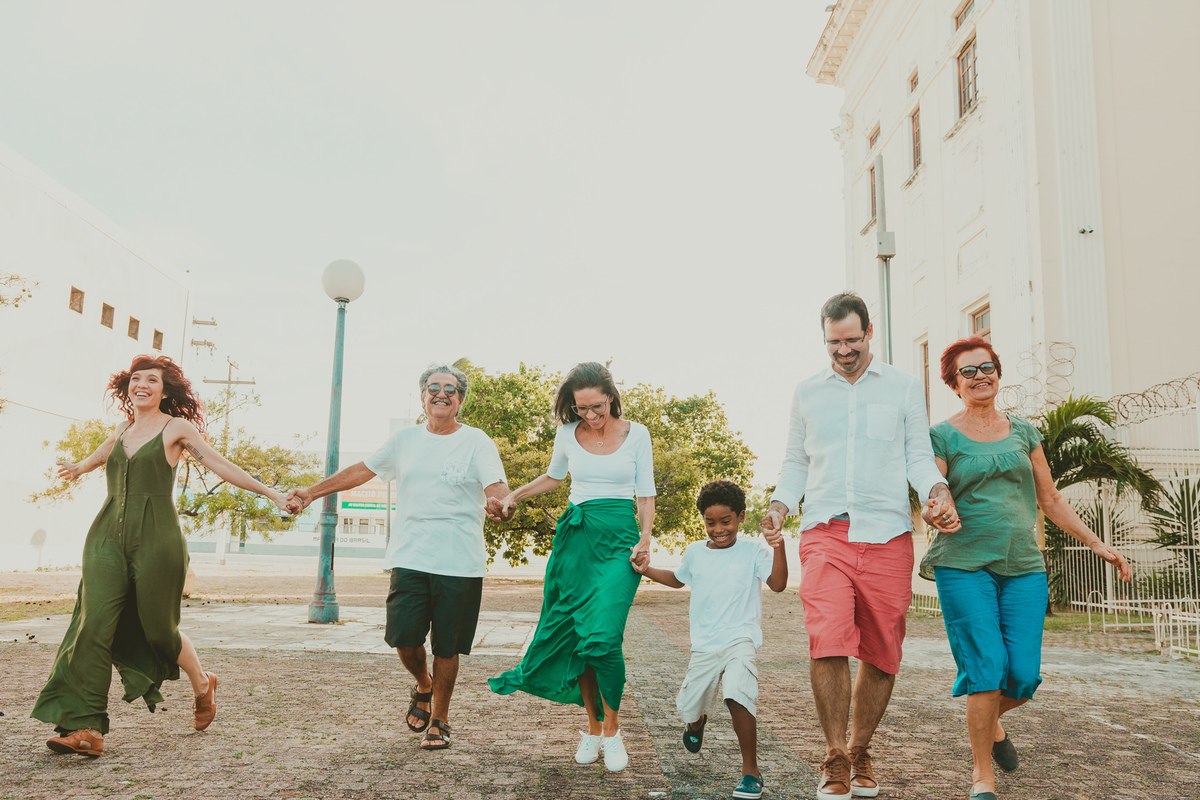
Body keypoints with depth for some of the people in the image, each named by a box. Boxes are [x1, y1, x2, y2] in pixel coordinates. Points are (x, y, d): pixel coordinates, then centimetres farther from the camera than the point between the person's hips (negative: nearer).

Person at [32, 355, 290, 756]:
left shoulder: (177, 428, 2)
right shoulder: (122, 429, 16)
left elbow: (221, 466, 2)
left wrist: (269, 491, -3)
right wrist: (79, 467, 60)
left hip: (156, 538, -4)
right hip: (108, 536, 4)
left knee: (158, 629, 3)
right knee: (93, 625, -9)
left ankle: (202, 685, 30)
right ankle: (84, 728, -7)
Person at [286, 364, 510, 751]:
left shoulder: (476, 442, -1)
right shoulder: (406, 440, 11)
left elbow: (497, 488, -13)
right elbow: (361, 471, 18)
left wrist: (501, 501, -37)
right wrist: (312, 493, 18)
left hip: (459, 563, -3)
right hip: (409, 558, 3)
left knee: (446, 647, 3)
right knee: (403, 637, -4)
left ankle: (439, 720, 24)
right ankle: (423, 687, 29)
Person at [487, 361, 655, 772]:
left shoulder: (636, 434, 1)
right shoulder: (567, 434, 6)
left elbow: (646, 494, 5)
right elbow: (553, 477, 25)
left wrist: (645, 538, -8)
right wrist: (513, 496, 16)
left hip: (619, 540, -2)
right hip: (576, 538, 3)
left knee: (603, 637, -16)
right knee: (577, 638, 2)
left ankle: (612, 729, 3)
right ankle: (593, 728, 18)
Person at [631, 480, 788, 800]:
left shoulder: (752, 551, -2)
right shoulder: (694, 552, 8)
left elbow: (778, 584, -14)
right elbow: (678, 579, 27)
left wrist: (778, 548, -26)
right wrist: (647, 570, 13)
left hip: (740, 639, -4)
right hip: (704, 645, 4)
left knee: (737, 695, -28)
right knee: (688, 708, 9)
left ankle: (751, 771, -12)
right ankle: (697, 723, 50)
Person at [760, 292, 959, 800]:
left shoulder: (904, 387, 12)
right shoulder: (806, 393, 15)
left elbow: (919, 455, 10)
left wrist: (937, 490, -11)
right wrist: (781, 504, 1)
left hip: (887, 535, 1)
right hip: (825, 533, 0)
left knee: (881, 655, 5)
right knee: (828, 643, -18)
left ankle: (860, 753, 26)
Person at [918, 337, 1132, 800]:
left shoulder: (1022, 432, 15)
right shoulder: (943, 436, 2)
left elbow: (1050, 500, 19)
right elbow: (929, 503, -3)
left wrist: (1096, 543, 15)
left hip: (1023, 567, 4)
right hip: (965, 566, -4)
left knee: (1024, 675, -4)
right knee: (985, 670, -10)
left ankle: (991, 719, 31)